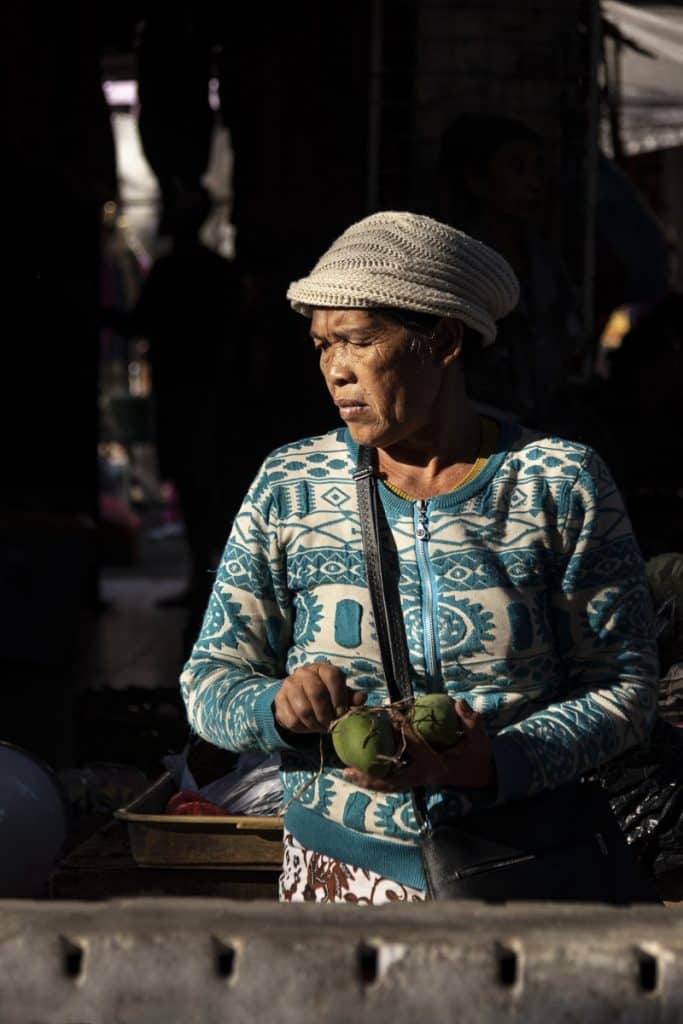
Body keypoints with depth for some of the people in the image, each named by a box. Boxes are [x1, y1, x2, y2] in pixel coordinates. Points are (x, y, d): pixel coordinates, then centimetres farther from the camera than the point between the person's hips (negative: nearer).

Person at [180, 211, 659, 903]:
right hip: (341, 869, 2)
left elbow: (625, 689, -8)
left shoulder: (562, 483, -6)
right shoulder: (289, 487, 0)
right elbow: (210, 681, 1)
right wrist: (280, 704, -23)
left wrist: (490, 761, -25)